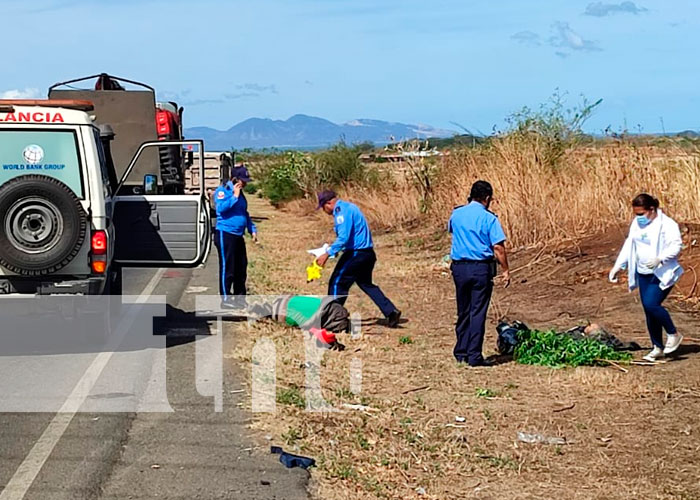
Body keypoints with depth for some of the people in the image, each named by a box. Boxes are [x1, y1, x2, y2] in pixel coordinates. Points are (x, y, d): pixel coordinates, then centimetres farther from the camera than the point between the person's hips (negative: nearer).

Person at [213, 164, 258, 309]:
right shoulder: (222, 191, -8)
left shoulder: (240, 194, 18)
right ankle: (225, 299, 0)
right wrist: (234, 196, -19)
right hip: (225, 234, -9)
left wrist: (252, 230, 21)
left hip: (238, 236, 9)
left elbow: (245, 214, 28)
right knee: (227, 268, -5)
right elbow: (221, 208, -25)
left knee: (241, 268, 11)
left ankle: (240, 298, 19)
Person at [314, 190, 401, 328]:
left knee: (337, 283, -1)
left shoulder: (342, 211, -16)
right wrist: (333, 249, 25)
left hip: (356, 254, -10)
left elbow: (343, 238, -25)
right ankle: (391, 312, 17)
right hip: (368, 253, 10)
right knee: (366, 284, 21)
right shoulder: (349, 207, 16)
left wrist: (328, 254, -26)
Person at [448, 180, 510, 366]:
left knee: (463, 312, 15)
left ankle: (461, 352, 20)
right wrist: (506, 270, -4)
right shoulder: (488, 218, -9)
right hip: (481, 268, -4)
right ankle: (474, 356, -2)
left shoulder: (456, 214, 4)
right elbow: (498, 247, -12)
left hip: (459, 267, 4)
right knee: (478, 312, -1)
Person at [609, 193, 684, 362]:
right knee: (649, 310, 8)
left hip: (662, 274, -8)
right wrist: (617, 266, 11)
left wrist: (660, 258, -35)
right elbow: (629, 246, 17)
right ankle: (658, 347, 19)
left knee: (651, 304, -21)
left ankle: (673, 334, 1)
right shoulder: (636, 224, 10)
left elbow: (676, 245, -19)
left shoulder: (666, 224, -13)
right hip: (643, 274, 8)